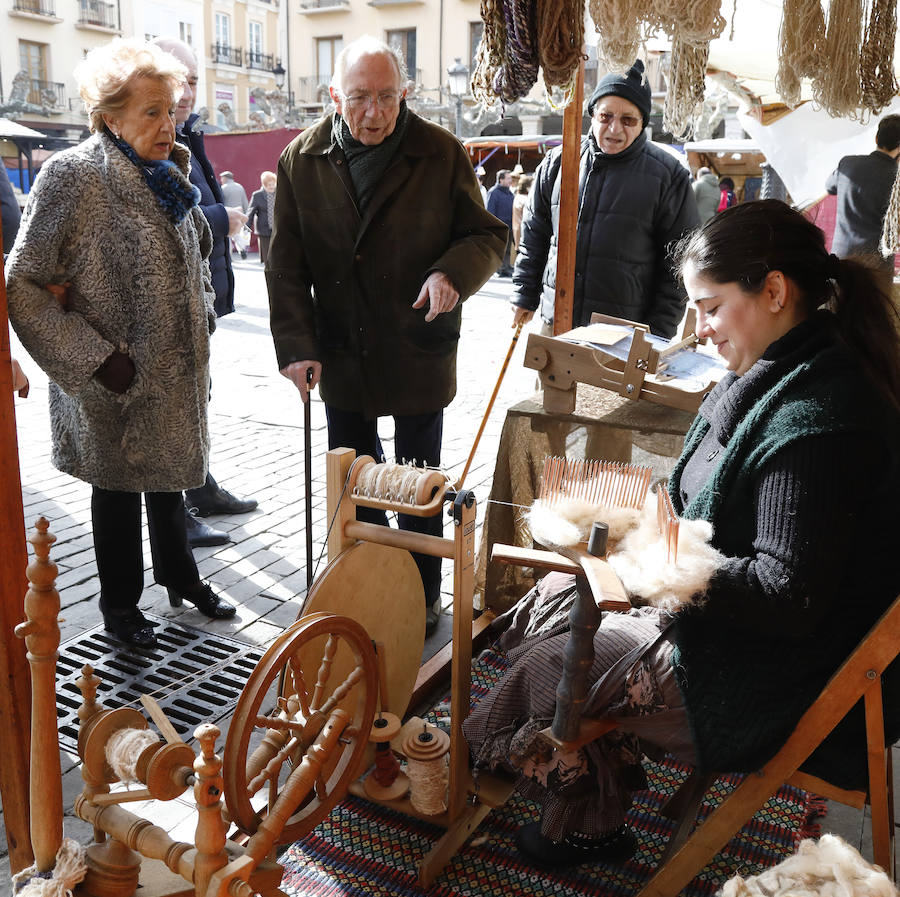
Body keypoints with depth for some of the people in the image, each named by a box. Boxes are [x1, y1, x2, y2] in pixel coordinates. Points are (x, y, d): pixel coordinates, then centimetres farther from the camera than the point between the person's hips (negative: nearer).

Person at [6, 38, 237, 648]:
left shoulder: (170, 173, 4)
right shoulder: (73, 176, -16)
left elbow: (197, 257, 22)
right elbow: (22, 285, -16)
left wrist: (203, 320, 9)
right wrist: (92, 359, -20)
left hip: (177, 375, 6)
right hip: (114, 386, -6)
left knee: (168, 477, 21)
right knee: (118, 489, 11)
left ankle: (180, 576, 42)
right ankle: (120, 603, 32)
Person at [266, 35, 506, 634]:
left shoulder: (441, 153, -6)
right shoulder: (301, 161, -1)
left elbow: (489, 235, -1)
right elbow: (286, 265, 0)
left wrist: (454, 271, -23)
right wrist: (296, 344, -10)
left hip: (419, 354, -2)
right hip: (340, 355, 2)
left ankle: (423, 598, 30)